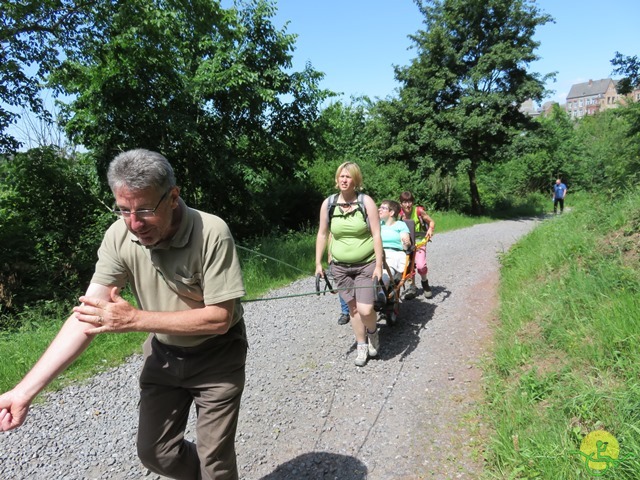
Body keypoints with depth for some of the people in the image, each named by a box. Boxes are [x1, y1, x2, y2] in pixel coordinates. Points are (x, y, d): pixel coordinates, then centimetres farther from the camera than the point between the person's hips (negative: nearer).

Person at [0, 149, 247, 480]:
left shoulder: (212, 233, -30)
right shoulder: (119, 236, -16)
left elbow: (219, 319, -27)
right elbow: (88, 314, -16)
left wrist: (134, 319, -29)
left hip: (217, 356, -4)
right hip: (162, 353, 5)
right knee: (155, 453, 15)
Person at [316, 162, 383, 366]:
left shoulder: (366, 201, -8)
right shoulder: (328, 204, -1)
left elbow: (376, 234, -9)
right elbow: (322, 234, 7)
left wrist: (379, 265, -12)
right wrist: (318, 263, 5)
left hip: (366, 264, -2)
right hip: (340, 266, 3)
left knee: (365, 309, -9)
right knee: (353, 308, 9)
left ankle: (373, 332, 24)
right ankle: (361, 345, 29)